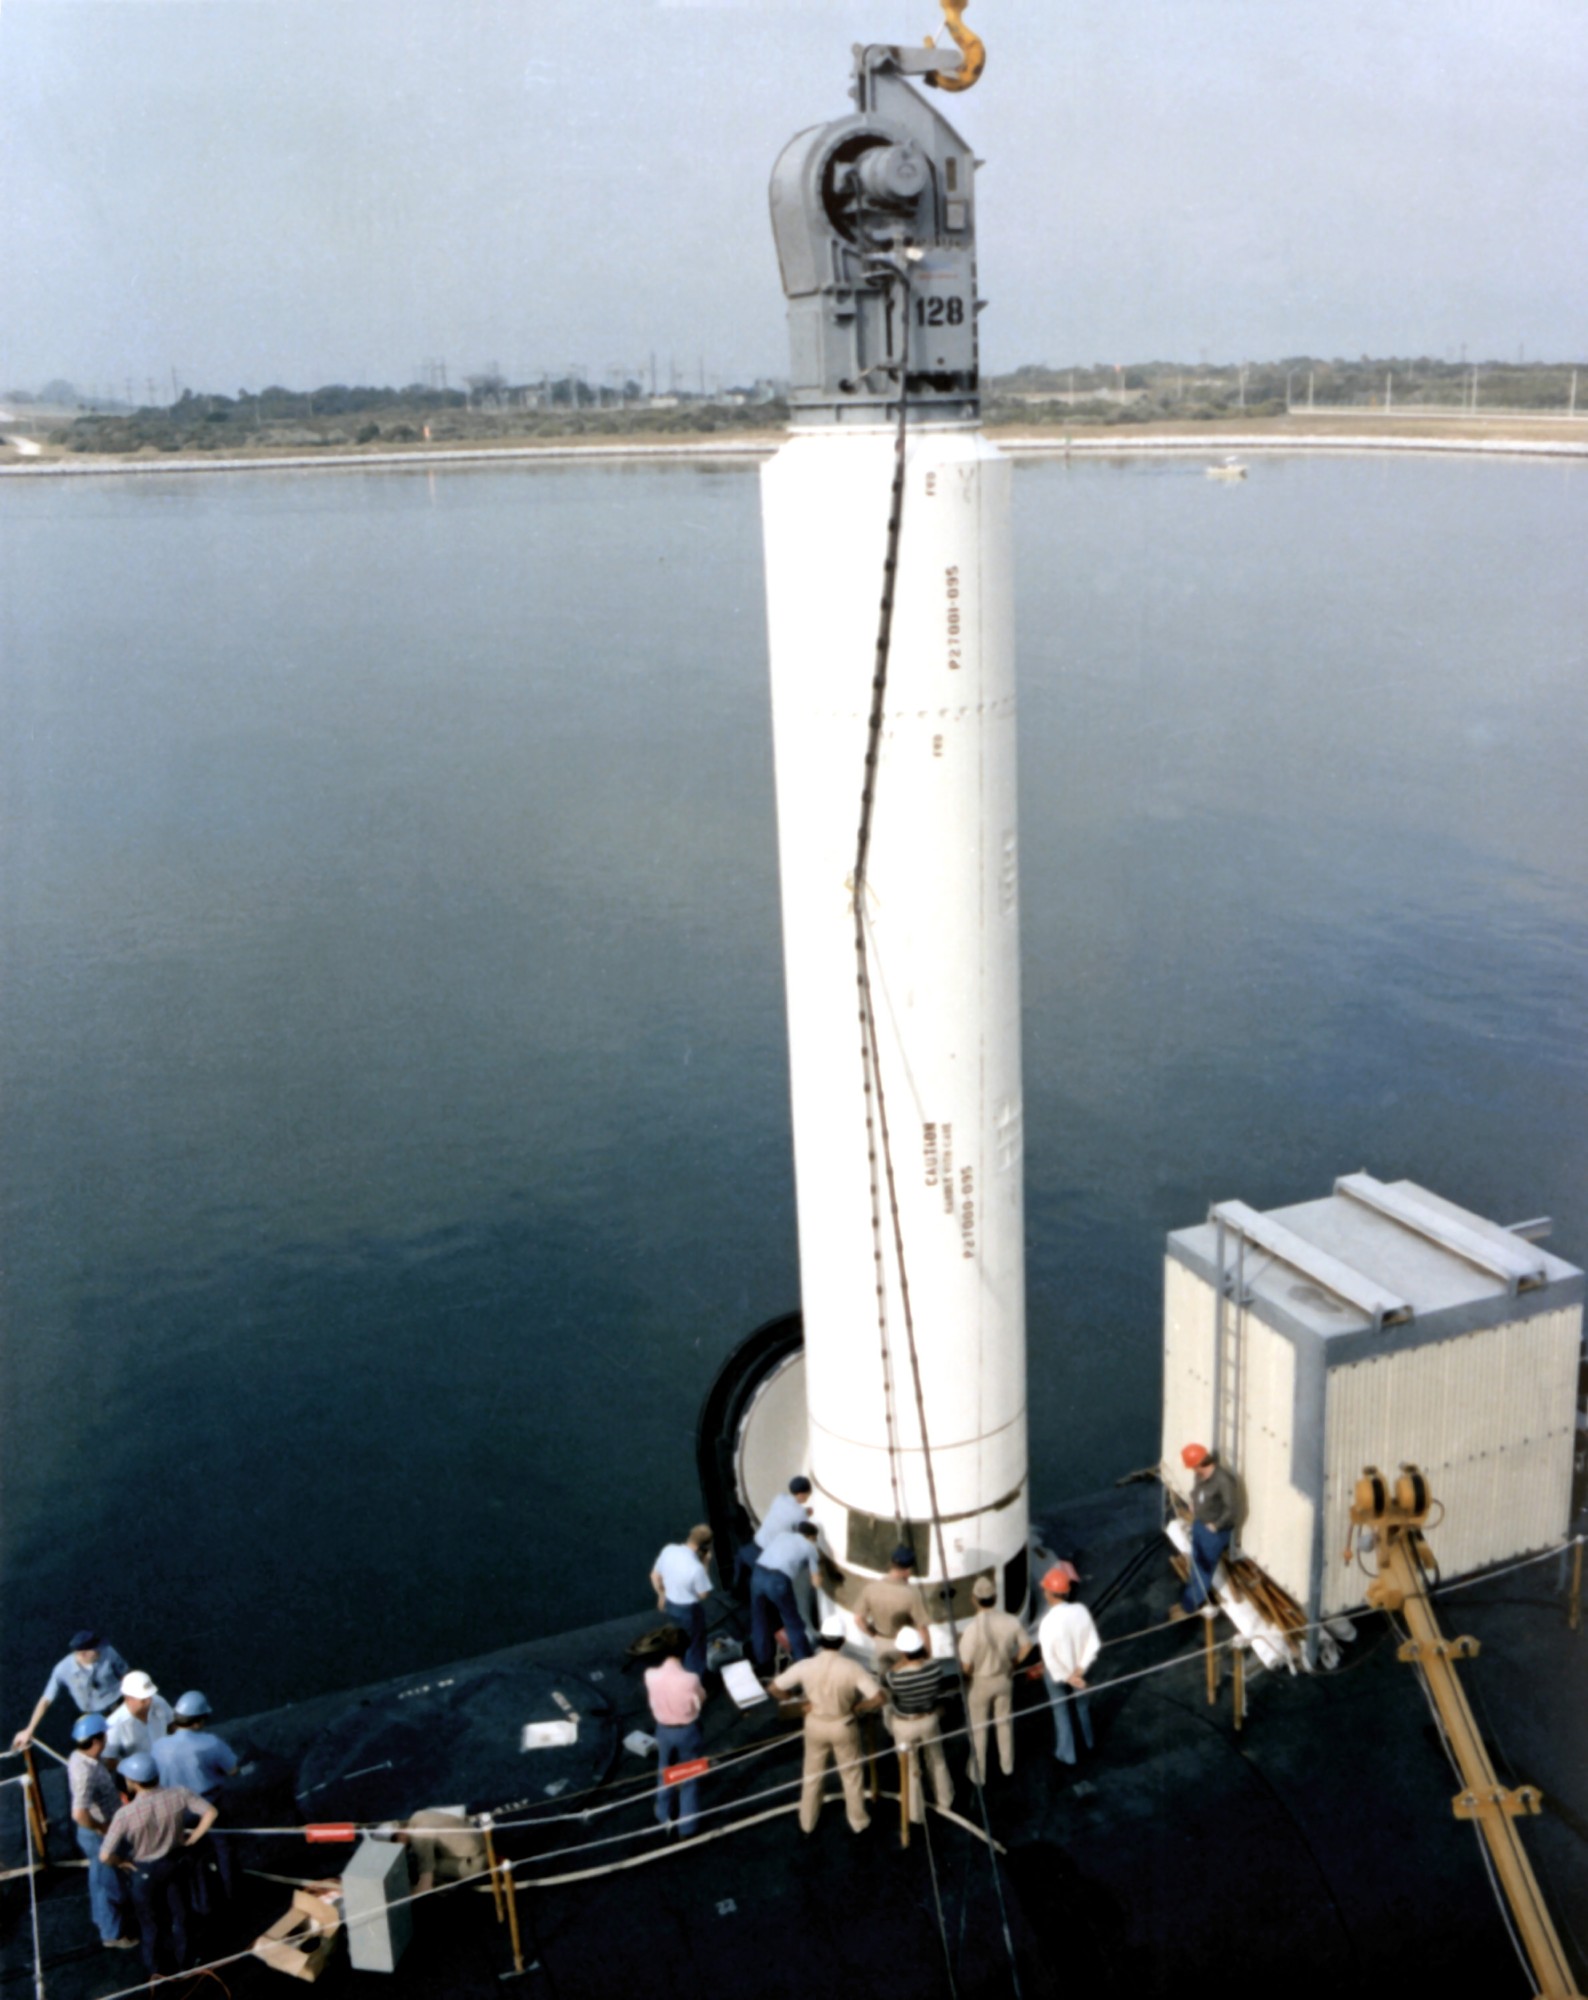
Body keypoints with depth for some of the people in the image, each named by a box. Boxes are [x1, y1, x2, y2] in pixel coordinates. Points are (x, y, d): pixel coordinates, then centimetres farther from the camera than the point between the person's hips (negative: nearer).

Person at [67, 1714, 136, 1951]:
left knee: (100, 1879, 30)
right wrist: (103, 1829, -26)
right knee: (109, 1885, 11)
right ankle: (112, 1935, 29)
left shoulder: (81, 1757, -7)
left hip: (101, 1832, 9)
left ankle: (101, 1917, 51)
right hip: (98, 1836, -9)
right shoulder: (85, 1772, -36)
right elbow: (79, 1814, -41)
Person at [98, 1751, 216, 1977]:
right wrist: (192, 1839, -5)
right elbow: (210, 1813, -19)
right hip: (176, 1862, 2)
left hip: (144, 1871, -2)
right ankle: (183, 1965, 41)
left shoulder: (126, 1814, -31)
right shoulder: (178, 1794, -24)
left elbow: (105, 1856, -28)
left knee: (150, 1920, 23)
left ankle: (157, 1971, 41)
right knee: (178, 1914, 24)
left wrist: (121, 1863, -7)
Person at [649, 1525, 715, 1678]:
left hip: (670, 1604, 7)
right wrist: (705, 1565, -16)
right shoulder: (696, 1567, -34)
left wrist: (662, 1595, 16)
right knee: (695, 1645, 20)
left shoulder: (668, 1550, -17)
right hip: (690, 1610, -7)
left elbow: (655, 1576, -1)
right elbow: (703, 1595, -17)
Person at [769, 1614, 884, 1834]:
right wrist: (857, 1707, -10)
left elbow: (774, 1687, -14)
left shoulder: (806, 1665, -22)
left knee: (812, 1774, 24)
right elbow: (879, 1698, -27)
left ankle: (807, 1822, 40)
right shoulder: (852, 1667, -26)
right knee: (851, 1775, 22)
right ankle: (858, 1822, 39)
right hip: (843, 1726, -1)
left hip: (815, 1724, 1)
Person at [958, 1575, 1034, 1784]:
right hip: (1004, 1679, 4)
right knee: (1005, 1722, 26)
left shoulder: (972, 1629, -32)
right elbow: (1027, 1645, -2)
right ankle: (1008, 1766, 44)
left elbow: (966, 1666, -25)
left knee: (977, 1729, 17)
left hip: (979, 1683, -4)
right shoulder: (1011, 1621, -19)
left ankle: (978, 1775, 31)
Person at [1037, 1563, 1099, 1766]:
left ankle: (1067, 1753, 37)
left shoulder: (1049, 1621, -34)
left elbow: (1050, 1658, -29)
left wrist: (1066, 1677, -17)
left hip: (1057, 1674, -4)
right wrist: (1079, 1668, -11)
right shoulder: (1081, 1611, -20)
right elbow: (1093, 1644, -13)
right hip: (1078, 1669, 4)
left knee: (1061, 1712, 19)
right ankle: (1088, 1742, 52)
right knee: (1082, 1705, 29)